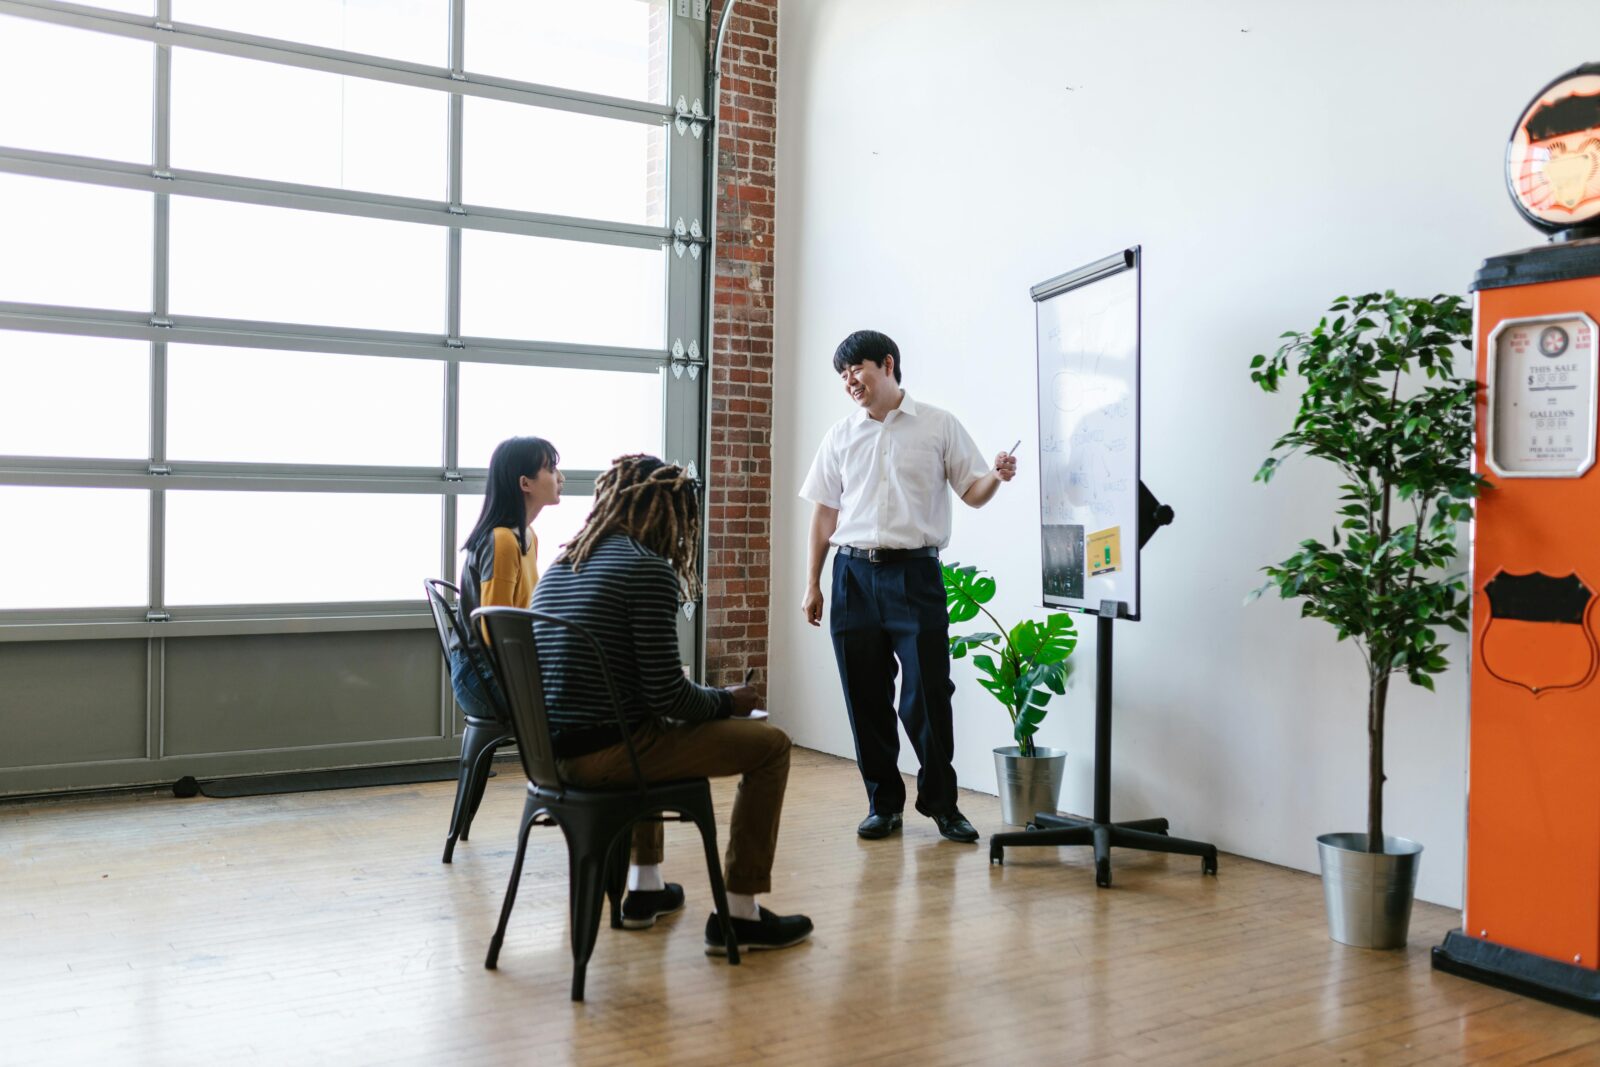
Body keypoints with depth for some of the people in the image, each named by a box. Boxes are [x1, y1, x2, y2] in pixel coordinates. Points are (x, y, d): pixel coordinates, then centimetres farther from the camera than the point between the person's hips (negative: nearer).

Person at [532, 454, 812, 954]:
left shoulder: (561, 564, 12)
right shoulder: (647, 568, -12)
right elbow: (666, 694, -16)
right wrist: (728, 701, 4)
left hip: (557, 751, 9)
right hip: (604, 752, -9)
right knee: (770, 745, 3)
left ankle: (645, 887, 41)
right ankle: (739, 914, 6)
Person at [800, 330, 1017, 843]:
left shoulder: (938, 425, 4)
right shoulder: (840, 437, 12)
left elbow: (971, 493, 3)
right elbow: (825, 513, 14)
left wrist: (996, 477, -19)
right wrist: (812, 583, 11)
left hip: (915, 573, -3)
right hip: (854, 574, 3)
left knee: (927, 695, -5)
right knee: (866, 698, 5)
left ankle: (941, 802, 12)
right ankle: (884, 802, 18)